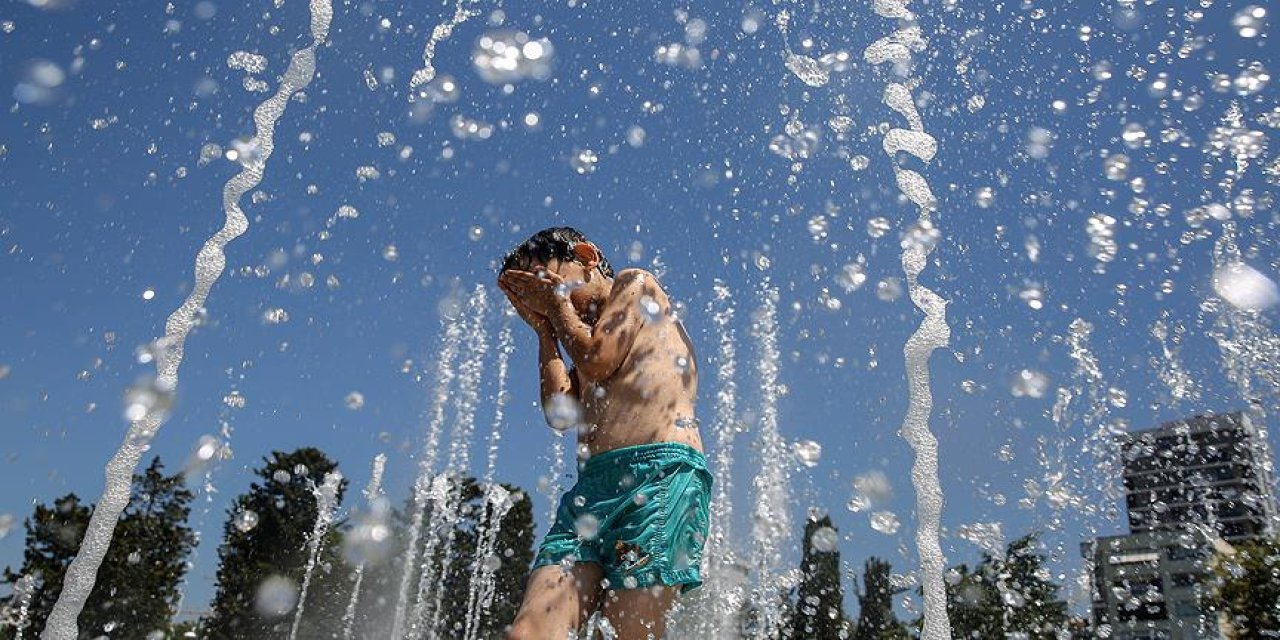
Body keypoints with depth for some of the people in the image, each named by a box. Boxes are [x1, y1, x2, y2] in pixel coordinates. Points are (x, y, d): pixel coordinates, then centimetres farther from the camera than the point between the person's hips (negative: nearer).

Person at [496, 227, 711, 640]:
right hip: (592, 487, 7)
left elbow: (598, 362, -1)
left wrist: (557, 302, 15)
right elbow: (560, 412, 18)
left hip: (662, 472, -7)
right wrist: (544, 330, 25)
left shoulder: (635, 284, 15)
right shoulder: (582, 337, 34)